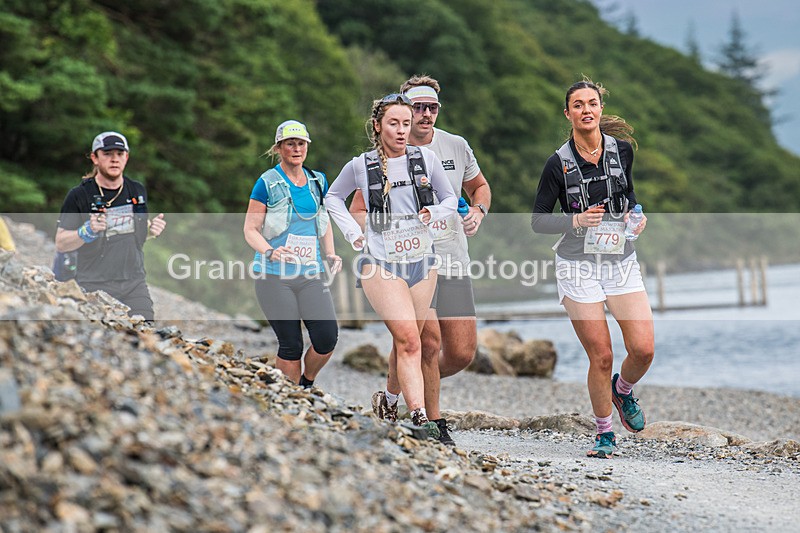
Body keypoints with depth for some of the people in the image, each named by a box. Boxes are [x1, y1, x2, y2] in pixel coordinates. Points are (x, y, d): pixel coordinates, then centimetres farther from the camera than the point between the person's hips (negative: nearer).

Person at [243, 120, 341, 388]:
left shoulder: (318, 181, 12)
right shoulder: (268, 182, -2)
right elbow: (250, 230, -3)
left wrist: (331, 255, 8)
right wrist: (271, 252, -21)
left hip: (310, 275, 4)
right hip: (274, 277, -4)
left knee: (327, 338, -11)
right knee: (291, 345, -4)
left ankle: (306, 384, 16)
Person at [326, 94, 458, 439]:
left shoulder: (426, 159, 3)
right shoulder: (361, 166, -1)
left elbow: (450, 199, 15)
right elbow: (334, 197, 18)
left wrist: (433, 213, -6)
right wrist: (353, 233, 6)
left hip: (422, 260, 3)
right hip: (381, 264, -3)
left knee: (407, 342, 8)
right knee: (409, 341, -17)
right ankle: (420, 418, -23)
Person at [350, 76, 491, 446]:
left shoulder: (457, 147, 7)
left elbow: (479, 186, 24)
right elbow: (357, 213, 2)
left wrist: (478, 210, 3)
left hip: (454, 264, 4)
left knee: (462, 353, 0)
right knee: (429, 341, -21)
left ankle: (393, 392, 24)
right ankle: (435, 424, -4)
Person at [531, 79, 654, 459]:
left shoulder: (622, 149, 3)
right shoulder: (558, 163, -6)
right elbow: (537, 221, -1)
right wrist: (576, 221, -17)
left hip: (622, 262, 3)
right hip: (579, 267, -3)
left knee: (643, 350, -8)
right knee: (601, 358, -5)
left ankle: (623, 390, 26)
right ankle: (604, 434, 16)